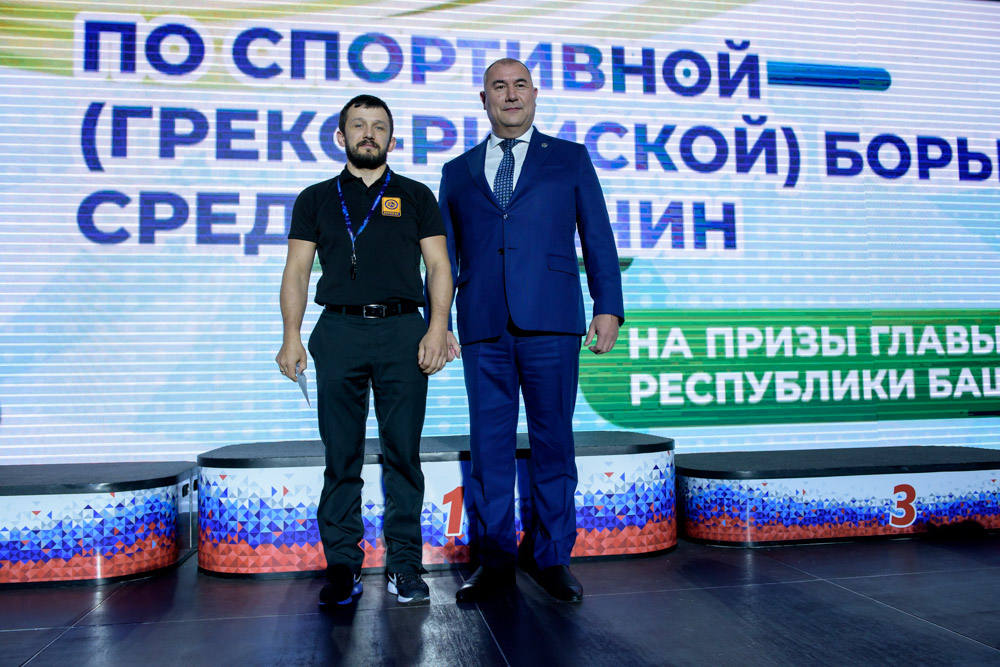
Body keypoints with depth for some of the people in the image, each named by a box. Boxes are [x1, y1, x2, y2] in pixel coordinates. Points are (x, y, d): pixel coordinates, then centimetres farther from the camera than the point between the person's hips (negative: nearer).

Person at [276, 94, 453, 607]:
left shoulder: (415, 196, 14)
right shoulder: (316, 199, 16)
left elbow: (439, 265, 7)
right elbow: (297, 271, 10)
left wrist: (437, 329, -6)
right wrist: (291, 337, -2)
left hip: (403, 331, 0)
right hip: (339, 331, 1)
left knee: (404, 453, 1)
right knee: (341, 457, 2)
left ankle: (404, 565, 10)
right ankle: (342, 566, 11)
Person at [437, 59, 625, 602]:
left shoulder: (570, 159, 13)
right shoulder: (458, 171, 17)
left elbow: (597, 237, 7)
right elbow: (445, 254, 15)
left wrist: (608, 307, -3)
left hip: (550, 321, -1)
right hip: (483, 326, 2)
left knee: (553, 439, 3)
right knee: (489, 442, 5)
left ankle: (550, 556, 17)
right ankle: (495, 559, 17)